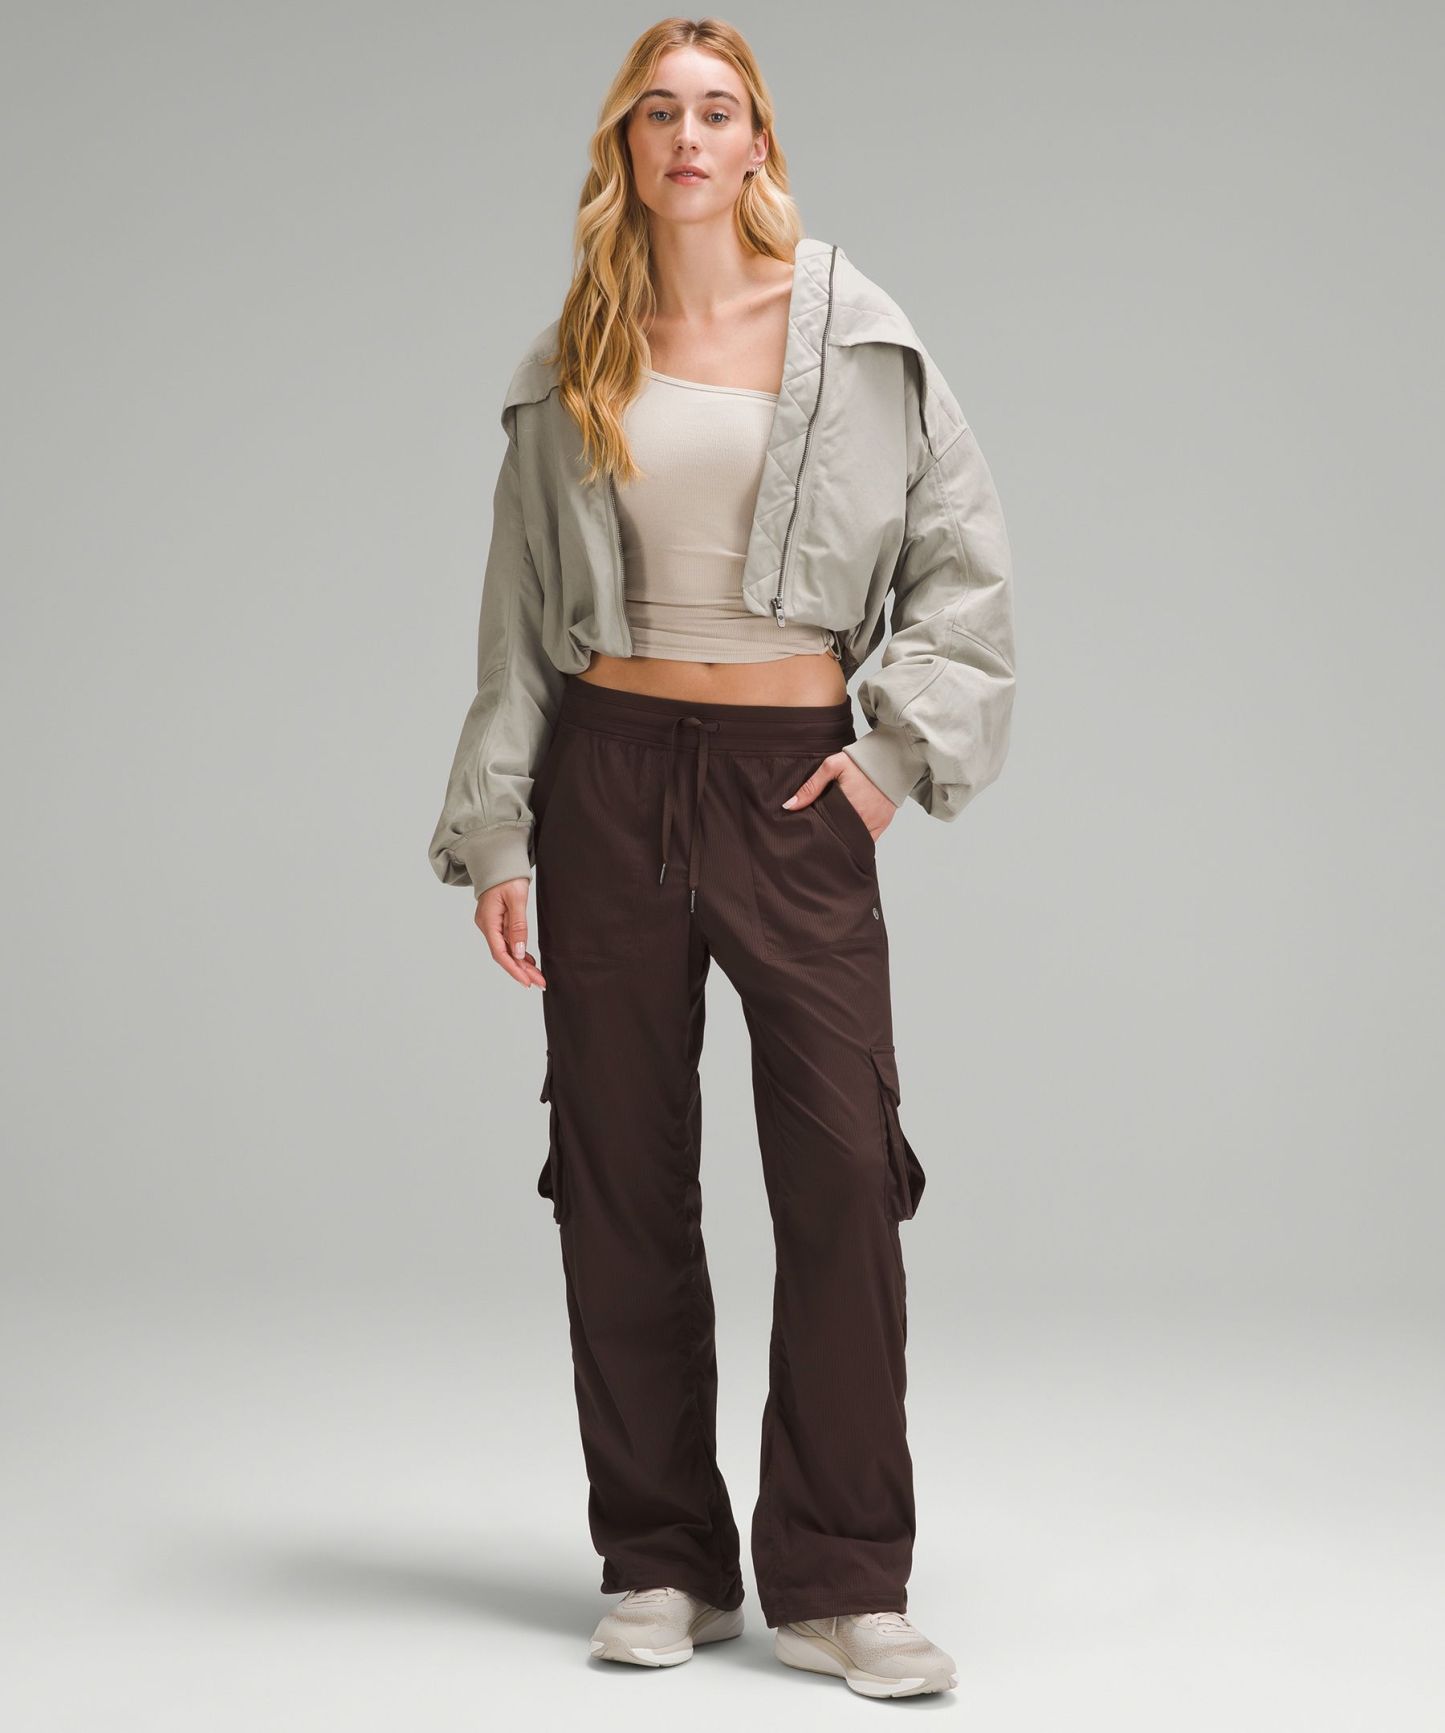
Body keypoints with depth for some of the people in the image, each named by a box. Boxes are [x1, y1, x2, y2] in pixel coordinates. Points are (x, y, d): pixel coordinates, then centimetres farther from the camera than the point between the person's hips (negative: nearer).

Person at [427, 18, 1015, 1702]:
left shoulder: (853, 334, 4)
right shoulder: (570, 364, 9)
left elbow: (966, 554, 7)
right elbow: (520, 615, 9)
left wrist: (905, 745, -2)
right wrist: (492, 832, 3)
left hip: (794, 776, -1)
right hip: (611, 773, 2)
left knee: (844, 1163, -9)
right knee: (623, 1172, 4)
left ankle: (840, 1584, 0)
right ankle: (661, 1563, 15)